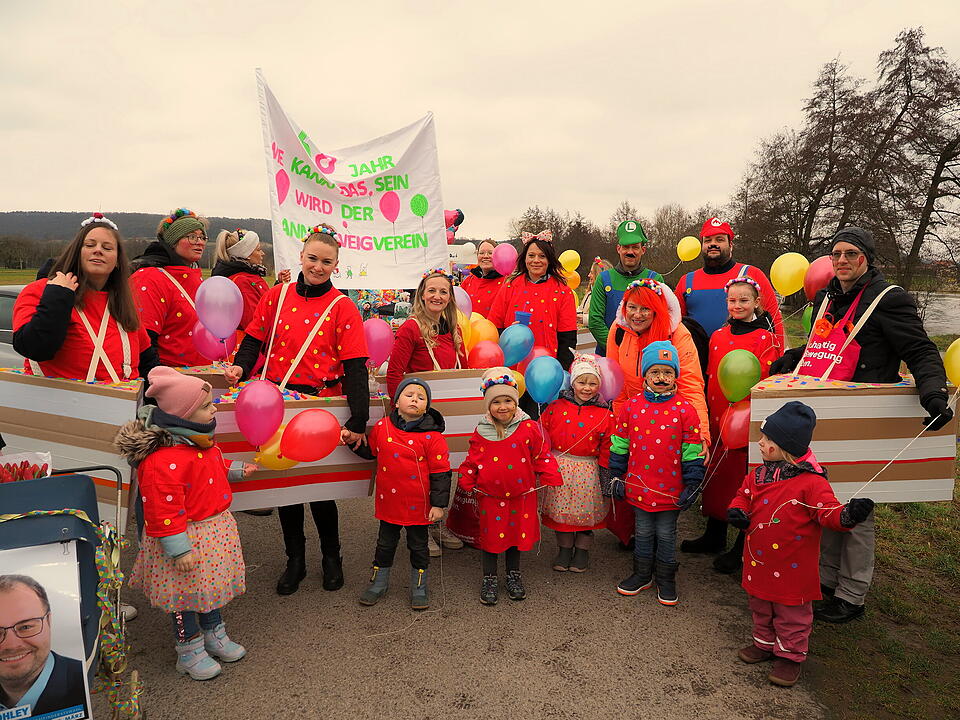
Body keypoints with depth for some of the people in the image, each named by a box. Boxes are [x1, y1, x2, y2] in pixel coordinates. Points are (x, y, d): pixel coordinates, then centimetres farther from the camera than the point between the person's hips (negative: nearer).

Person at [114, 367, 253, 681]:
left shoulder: (200, 441, 1)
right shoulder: (162, 460, -31)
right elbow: (163, 511, -28)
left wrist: (237, 470, 21)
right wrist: (179, 550, -25)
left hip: (214, 530, 9)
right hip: (186, 537, -9)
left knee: (211, 584, 24)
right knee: (186, 594, 10)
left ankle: (214, 634, 44)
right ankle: (189, 652, 29)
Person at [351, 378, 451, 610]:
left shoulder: (431, 436, -14)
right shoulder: (382, 426, -3)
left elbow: (441, 472, -12)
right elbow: (370, 452, 15)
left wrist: (439, 504, -13)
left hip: (418, 504, -3)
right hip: (388, 501, 3)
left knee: (418, 545, 14)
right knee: (386, 543, 19)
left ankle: (419, 586, 32)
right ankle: (379, 582, 38)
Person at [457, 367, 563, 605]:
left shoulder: (529, 428, -7)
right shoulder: (481, 432, -4)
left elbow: (542, 456, -1)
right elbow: (473, 460, 4)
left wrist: (551, 479, -5)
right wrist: (466, 483, -3)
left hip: (521, 495, 0)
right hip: (489, 495, 0)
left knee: (517, 533, 15)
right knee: (489, 535, 9)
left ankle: (513, 574, 36)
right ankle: (489, 578, 28)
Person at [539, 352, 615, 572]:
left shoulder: (604, 414, -3)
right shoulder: (556, 407, -2)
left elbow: (607, 446, 1)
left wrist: (605, 471, -3)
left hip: (587, 470, -1)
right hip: (559, 467, 1)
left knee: (586, 511, 9)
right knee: (561, 510, 10)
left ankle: (582, 551, 29)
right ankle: (564, 549, 28)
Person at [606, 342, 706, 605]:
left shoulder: (684, 410, -8)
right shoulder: (631, 406, -2)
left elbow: (692, 451, -3)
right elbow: (620, 445, 5)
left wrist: (692, 485, -3)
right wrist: (616, 476, 5)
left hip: (670, 489, -2)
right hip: (638, 485, 2)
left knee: (666, 534, 12)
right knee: (643, 532, 17)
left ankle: (666, 579, 30)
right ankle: (642, 574, 35)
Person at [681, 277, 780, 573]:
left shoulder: (766, 339, -8)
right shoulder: (718, 337, 9)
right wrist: (709, 415, 9)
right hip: (718, 422, 6)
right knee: (717, 477, 16)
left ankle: (742, 549, 18)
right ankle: (714, 537, 32)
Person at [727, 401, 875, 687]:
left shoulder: (811, 481, -21)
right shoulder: (759, 474, -1)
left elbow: (829, 512, -24)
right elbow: (744, 496, 13)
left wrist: (848, 515, -45)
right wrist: (737, 510, -8)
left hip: (792, 567, -6)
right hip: (759, 562, 6)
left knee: (791, 613, 13)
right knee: (761, 607, 24)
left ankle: (790, 655, 31)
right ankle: (765, 643, 44)